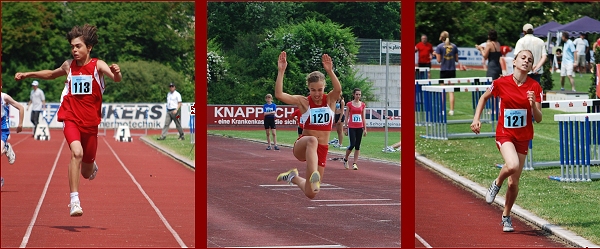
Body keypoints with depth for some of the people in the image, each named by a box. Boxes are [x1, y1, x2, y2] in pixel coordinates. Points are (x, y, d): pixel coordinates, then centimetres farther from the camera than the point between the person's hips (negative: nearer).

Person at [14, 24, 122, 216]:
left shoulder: (98, 65, -6)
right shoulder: (69, 65, 4)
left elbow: (116, 79, -26)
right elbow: (52, 74, 26)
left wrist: (116, 73, -48)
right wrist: (28, 74, 21)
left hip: (90, 122, -1)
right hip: (71, 118, 1)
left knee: (87, 173, 10)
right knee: (76, 152, -29)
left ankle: (91, 165, 50)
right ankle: (74, 201, -30)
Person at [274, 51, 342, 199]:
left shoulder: (330, 100, 0)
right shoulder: (303, 102, -3)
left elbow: (338, 90, -24)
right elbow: (279, 95, -17)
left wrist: (330, 71, -37)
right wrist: (281, 71, -24)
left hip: (321, 150, 3)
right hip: (301, 147, -3)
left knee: (311, 194, 6)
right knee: (312, 140, -42)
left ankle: (294, 178, 37)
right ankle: (313, 176, -54)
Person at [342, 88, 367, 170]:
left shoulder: (362, 105, 8)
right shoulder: (349, 104, 0)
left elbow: (363, 117, 11)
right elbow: (346, 117, 1)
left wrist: (365, 128, 7)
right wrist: (345, 128, -3)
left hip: (360, 127, 3)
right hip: (351, 127, -3)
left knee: (358, 146, 2)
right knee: (352, 145, -9)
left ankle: (355, 163, 7)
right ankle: (345, 159, 15)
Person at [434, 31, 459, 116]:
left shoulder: (439, 47, -6)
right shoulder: (454, 46, 4)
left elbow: (439, 60, -7)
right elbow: (456, 59, 6)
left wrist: (436, 54, 10)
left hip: (444, 70, -3)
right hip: (452, 70, 3)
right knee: (451, 91, 6)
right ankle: (451, 110, 2)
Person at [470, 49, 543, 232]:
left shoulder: (534, 87, -5)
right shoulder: (501, 83, -8)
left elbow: (538, 119, -5)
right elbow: (484, 98, 12)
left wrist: (533, 105, -24)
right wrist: (476, 118, 3)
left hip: (523, 137, 2)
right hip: (504, 133, -2)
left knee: (514, 182, 6)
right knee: (512, 166, -32)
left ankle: (506, 216, 28)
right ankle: (497, 184, 2)